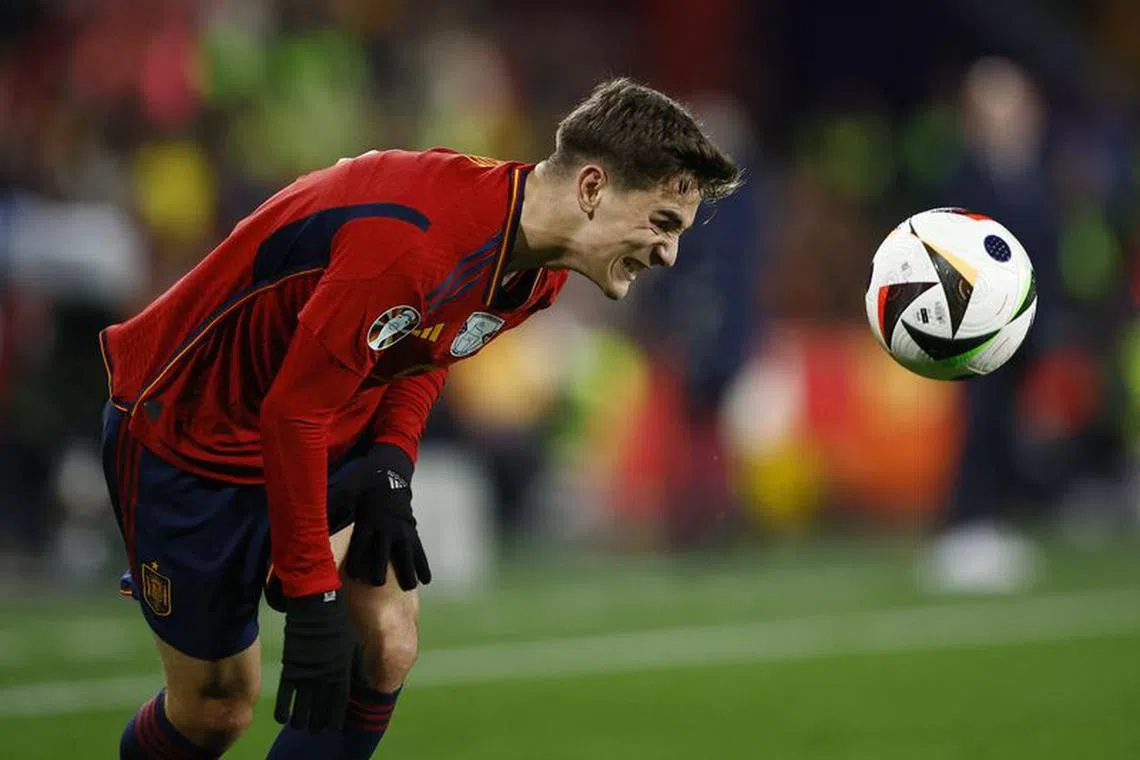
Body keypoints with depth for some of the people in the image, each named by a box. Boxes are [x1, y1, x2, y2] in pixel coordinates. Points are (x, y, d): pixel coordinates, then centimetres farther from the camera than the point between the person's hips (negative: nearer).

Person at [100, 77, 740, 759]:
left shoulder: (538, 271, -7)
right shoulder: (412, 241, -37)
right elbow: (294, 412, -32)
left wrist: (392, 461, -7)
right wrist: (313, 597, -26)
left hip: (327, 440, 8)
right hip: (187, 432, -8)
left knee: (387, 649, -5)